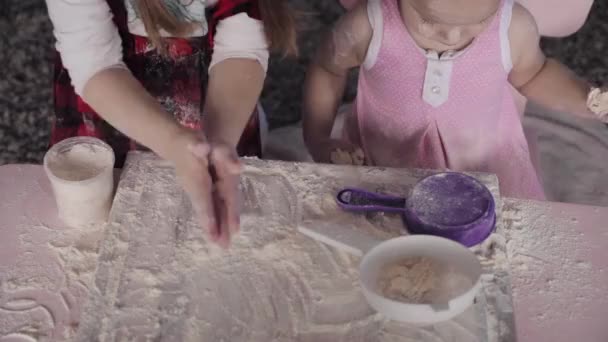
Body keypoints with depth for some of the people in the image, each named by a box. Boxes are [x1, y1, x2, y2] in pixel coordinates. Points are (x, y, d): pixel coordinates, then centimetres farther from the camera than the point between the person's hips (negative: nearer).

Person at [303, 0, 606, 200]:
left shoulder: (514, 28, -23)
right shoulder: (368, 27, -28)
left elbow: (532, 74, 2)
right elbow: (328, 68, -3)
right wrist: (317, 140, -7)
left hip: (486, 171, 1)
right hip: (385, 172, 0)